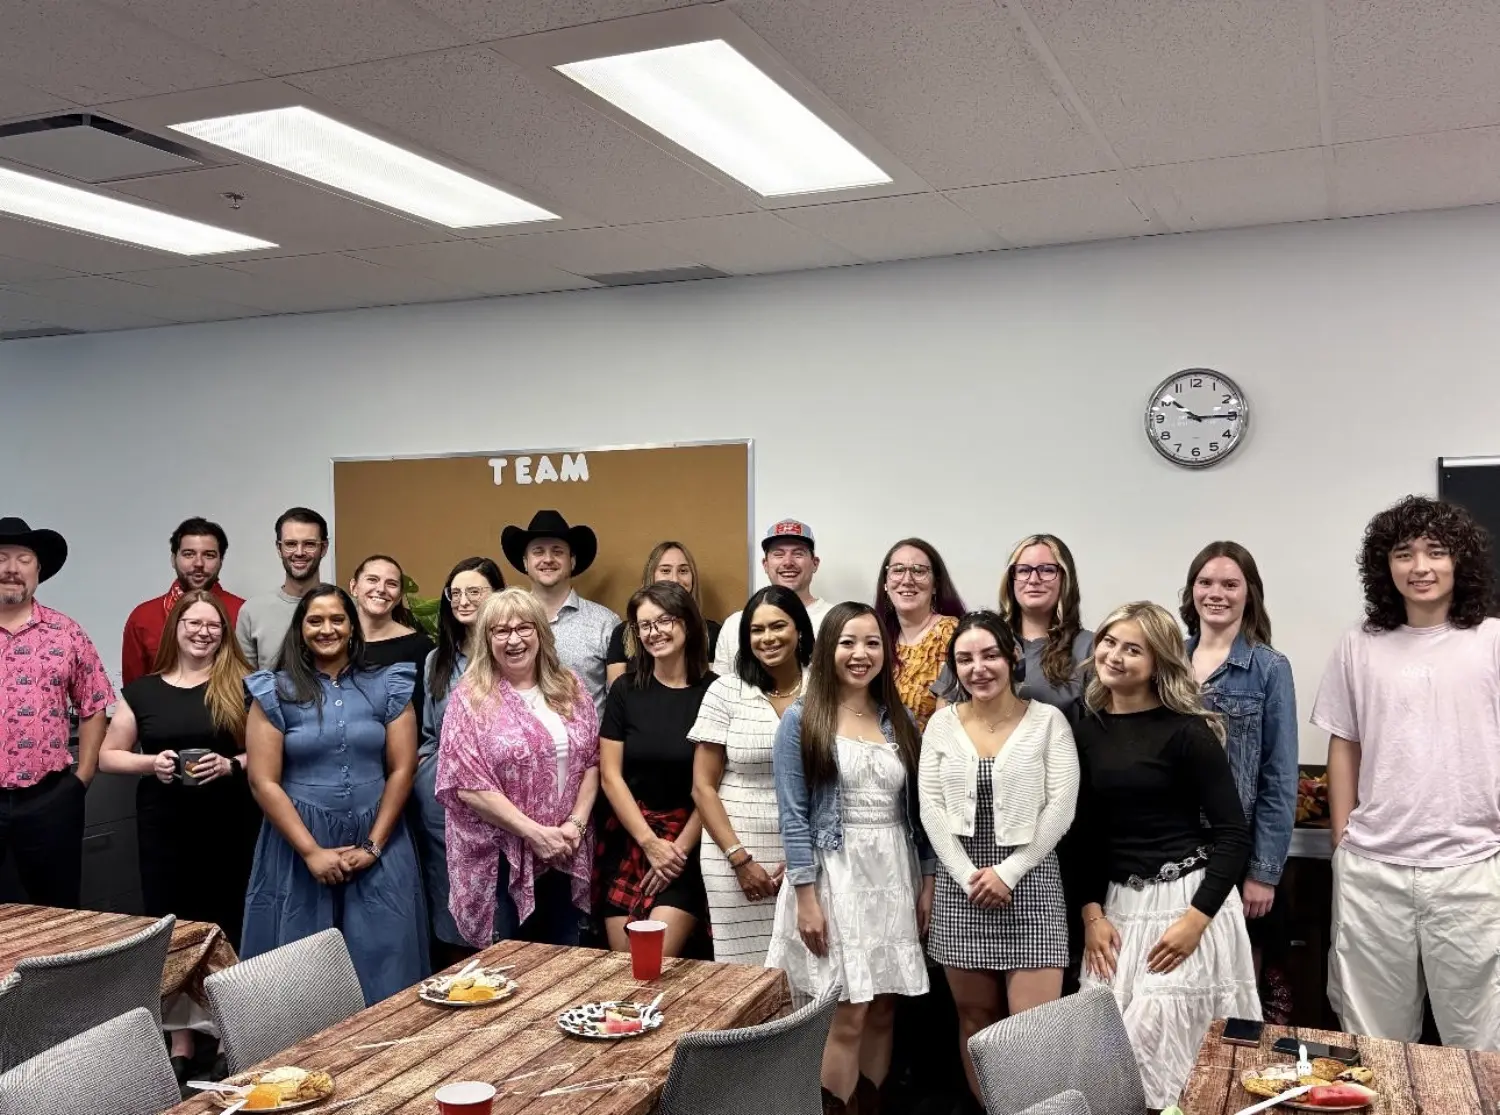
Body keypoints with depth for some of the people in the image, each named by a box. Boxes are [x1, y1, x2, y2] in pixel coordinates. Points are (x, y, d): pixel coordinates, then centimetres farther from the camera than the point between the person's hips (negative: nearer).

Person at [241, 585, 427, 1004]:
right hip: (300, 848, -1)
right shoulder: (276, 693, 0)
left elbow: (402, 769, 1)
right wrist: (312, 852, -11)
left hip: (378, 846, 1)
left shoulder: (387, 687, 4)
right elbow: (264, 782, -5)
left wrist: (373, 846, -8)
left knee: (382, 960, 2)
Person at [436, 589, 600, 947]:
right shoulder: (471, 699, -8)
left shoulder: (571, 690, 6)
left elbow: (592, 761, 7)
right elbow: (469, 785, -14)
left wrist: (576, 823, -8)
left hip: (564, 857, 4)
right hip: (500, 861, -4)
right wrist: (535, 833, -17)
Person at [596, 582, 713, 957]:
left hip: (687, 845, -2)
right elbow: (610, 776, 2)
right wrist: (651, 843, -6)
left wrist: (679, 848, -7)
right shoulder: (626, 690, 3)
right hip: (627, 841, 3)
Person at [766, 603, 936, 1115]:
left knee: (882, 1014, 8)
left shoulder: (899, 721, 10)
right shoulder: (801, 720, -4)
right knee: (847, 1017, -7)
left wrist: (927, 881, 7)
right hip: (833, 877, -4)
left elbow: (916, 810, 12)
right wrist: (806, 896, -14)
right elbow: (794, 817, -8)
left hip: (894, 877, 5)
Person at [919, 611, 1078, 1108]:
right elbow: (932, 808, 1)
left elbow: (1061, 809, -7)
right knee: (974, 1017, 9)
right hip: (961, 884, 3)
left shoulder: (1048, 720, -2)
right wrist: (968, 876, -9)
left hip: (1030, 880, -2)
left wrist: (1007, 872, -12)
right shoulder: (941, 724, 5)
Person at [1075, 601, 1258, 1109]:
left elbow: (1234, 834, -9)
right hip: (1117, 903, 5)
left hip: (1187, 900, -5)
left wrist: (1196, 918, -15)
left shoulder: (1187, 731, -9)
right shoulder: (1084, 730, 6)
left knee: (1154, 1044, -8)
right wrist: (1091, 912, 1)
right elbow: (1085, 834, 10)